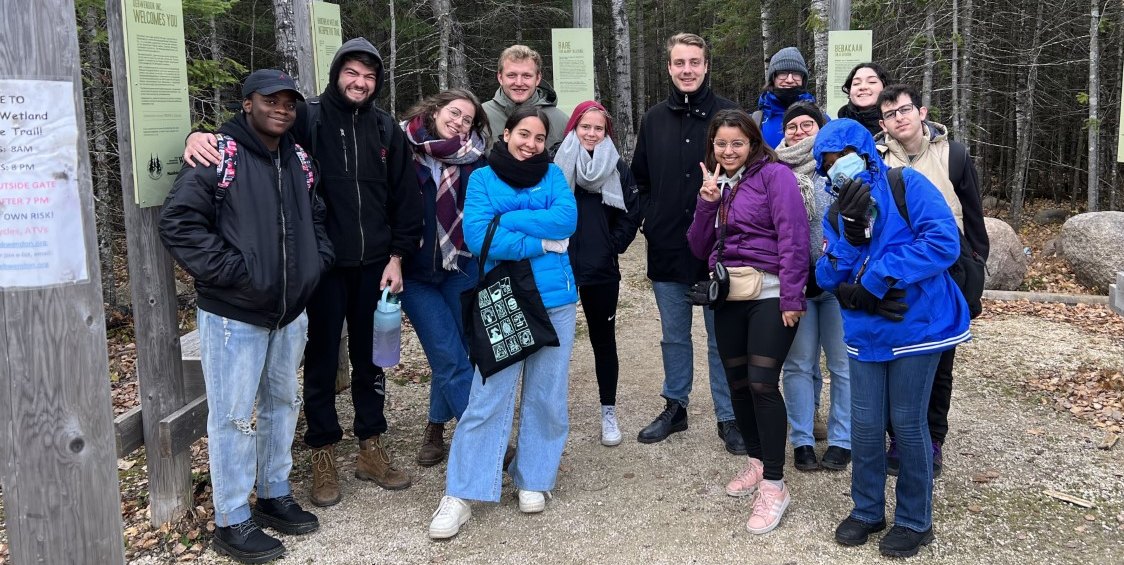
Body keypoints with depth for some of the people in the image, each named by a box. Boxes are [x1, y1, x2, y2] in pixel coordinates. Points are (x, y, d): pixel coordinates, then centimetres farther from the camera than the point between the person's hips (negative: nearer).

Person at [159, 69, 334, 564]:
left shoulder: (299, 160, 11)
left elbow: (315, 218, 23)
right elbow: (178, 222, -16)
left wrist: (317, 260, 7)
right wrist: (229, 271, -19)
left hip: (290, 311, 7)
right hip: (233, 313, -7)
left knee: (283, 403, 17)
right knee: (234, 416, -1)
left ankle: (275, 496, 33)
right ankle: (232, 521, 12)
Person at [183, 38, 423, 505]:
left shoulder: (386, 129, 6)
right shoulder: (308, 119, -3)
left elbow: (406, 198, 7)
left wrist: (397, 258, 1)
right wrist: (203, 135, -30)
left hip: (374, 266, 3)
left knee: (370, 359, 13)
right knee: (322, 361, 7)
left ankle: (371, 449, 27)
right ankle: (323, 455, 21)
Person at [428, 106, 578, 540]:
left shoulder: (553, 175, 7)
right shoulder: (482, 179, 1)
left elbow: (567, 219, -12)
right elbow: (477, 237, -14)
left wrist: (506, 220, -14)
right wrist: (542, 244, -13)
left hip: (554, 300, 2)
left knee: (545, 395, 10)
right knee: (487, 399, -4)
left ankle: (533, 480, 26)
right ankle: (460, 495, 4)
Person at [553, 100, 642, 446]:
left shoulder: (617, 168, 2)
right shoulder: (555, 165, -4)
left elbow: (631, 213, 4)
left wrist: (612, 246, -2)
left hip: (602, 270, 1)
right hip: (558, 266, -1)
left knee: (603, 340, 11)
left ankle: (609, 412, 22)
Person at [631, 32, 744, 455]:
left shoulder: (729, 115, -4)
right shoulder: (654, 120, 7)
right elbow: (640, 179, 14)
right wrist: (652, 220, 4)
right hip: (667, 249, 4)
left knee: (722, 338, 6)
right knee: (674, 337, 15)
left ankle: (728, 417, 17)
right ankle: (675, 407, 29)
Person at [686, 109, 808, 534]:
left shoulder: (774, 175, -5)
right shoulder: (716, 184, 16)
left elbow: (793, 237, -13)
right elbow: (699, 249, 10)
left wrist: (792, 298, -18)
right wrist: (707, 202, -4)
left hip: (769, 295, -7)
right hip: (728, 296, 7)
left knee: (762, 384, -12)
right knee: (737, 383, 11)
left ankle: (773, 485, -2)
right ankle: (757, 462, 30)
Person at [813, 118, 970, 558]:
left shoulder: (907, 185, -7)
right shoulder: (836, 214, 9)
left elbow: (944, 243, -20)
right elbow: (827, 278, 0)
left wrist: (876, 277, -19)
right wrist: (850, 234, -18)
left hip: (916, 327, -4)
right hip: (866, 333, 5)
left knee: (907, 423, 4)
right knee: (865, 425, 8)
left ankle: (915, 521, 21)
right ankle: (867, 510, 28)